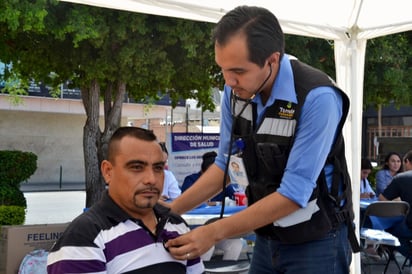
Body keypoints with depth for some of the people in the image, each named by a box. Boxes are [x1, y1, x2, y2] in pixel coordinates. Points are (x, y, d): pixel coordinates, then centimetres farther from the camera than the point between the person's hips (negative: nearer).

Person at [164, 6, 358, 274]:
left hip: (316, 242, -5)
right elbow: (225, 164, 4)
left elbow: (293, 195, -25)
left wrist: (215, 232, -23)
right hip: (268, 238, 5)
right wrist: (171, 211, -3)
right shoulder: (235, 90, -7)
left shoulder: (317, 98, -26)